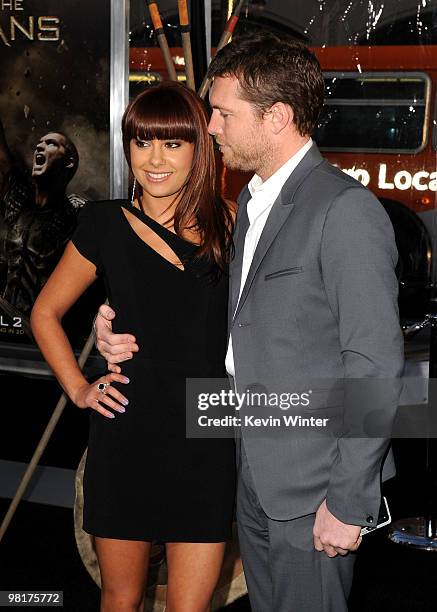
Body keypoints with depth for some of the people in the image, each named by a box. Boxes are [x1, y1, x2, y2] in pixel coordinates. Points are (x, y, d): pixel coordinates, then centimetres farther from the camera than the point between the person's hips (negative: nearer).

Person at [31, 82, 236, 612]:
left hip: (207, 443, 0)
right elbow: (45, 313, 12)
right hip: (126, 437, 0)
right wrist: (79, 388, 4)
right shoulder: (105, 224, 0)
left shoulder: (227, 223, 0)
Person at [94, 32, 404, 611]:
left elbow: (376, 366, -19)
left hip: (313, 488, -8)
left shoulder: (345, 209, -18)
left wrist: (350, 502, -18)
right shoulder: (251, 204, 11)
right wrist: (133, 336, 2)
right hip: (255, 476, 8)